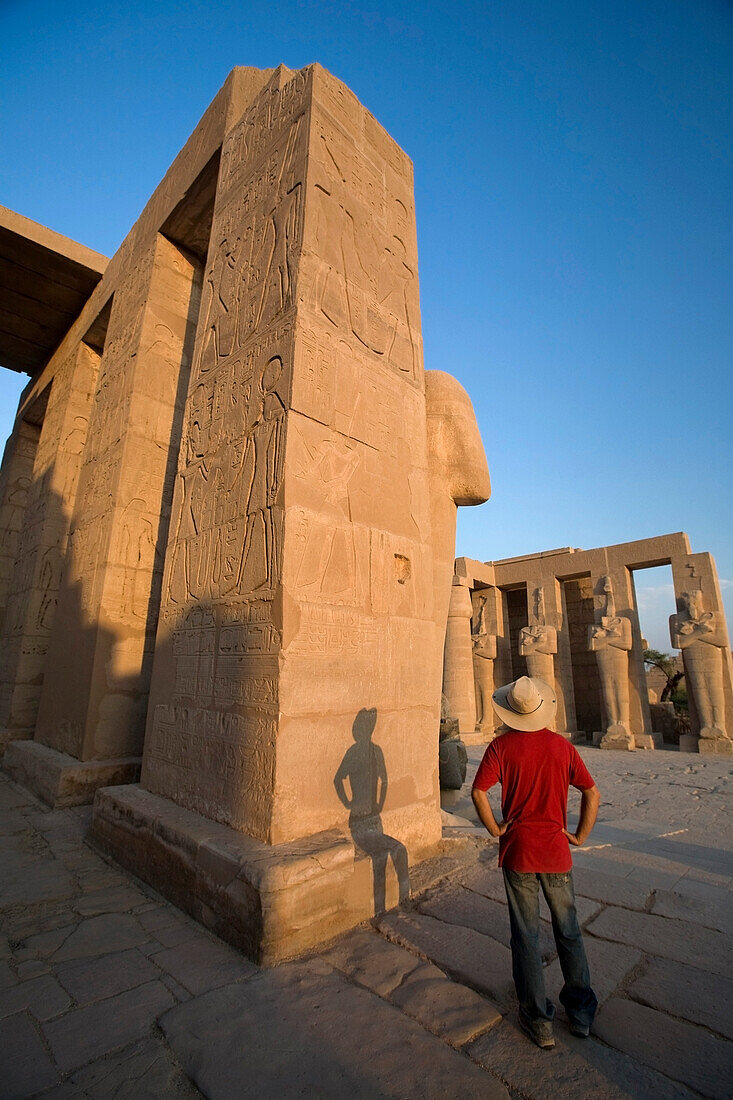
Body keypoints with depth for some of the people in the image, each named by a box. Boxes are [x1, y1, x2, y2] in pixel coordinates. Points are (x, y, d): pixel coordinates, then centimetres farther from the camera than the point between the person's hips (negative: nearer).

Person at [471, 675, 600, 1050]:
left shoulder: (502, 746, -13)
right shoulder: (562, 746, -6)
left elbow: (478, 792, -19)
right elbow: (592, 793, -4)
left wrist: (496, 829, -5)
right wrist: (580, 836, 6)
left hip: (518, 851, -2)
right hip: (556, 851, 2)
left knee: (526, 936, 13)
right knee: (568, 932, 22)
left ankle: (537, 1021, 25)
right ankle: (581, 1011, 37)